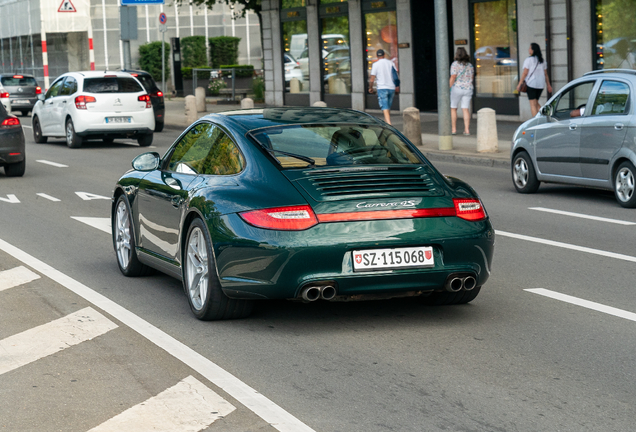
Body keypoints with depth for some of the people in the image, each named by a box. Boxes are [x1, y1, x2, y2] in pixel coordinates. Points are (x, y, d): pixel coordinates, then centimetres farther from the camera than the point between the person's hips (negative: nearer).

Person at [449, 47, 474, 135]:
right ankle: (467, 129, -5)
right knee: (465, 109, 3)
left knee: (453, 108, 9)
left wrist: (448, 88, -11)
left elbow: (453, 77, -15)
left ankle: (454, 129, 8)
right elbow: (472, 77, 15)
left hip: (457, 88, -4)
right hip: (468, 88, 4)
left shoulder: (455, 64, -9)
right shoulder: (470, 65, 8)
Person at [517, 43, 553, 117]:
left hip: (531, 84, -6)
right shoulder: (542, 61, 11)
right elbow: (545, 74, 12)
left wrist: (519, 84, -7)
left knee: (533, 104, -3)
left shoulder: (529, 60, -8)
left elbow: (525, 73, -11)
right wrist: (548, 85, 15)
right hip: (541, 85, 6)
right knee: (536, 103, 18)